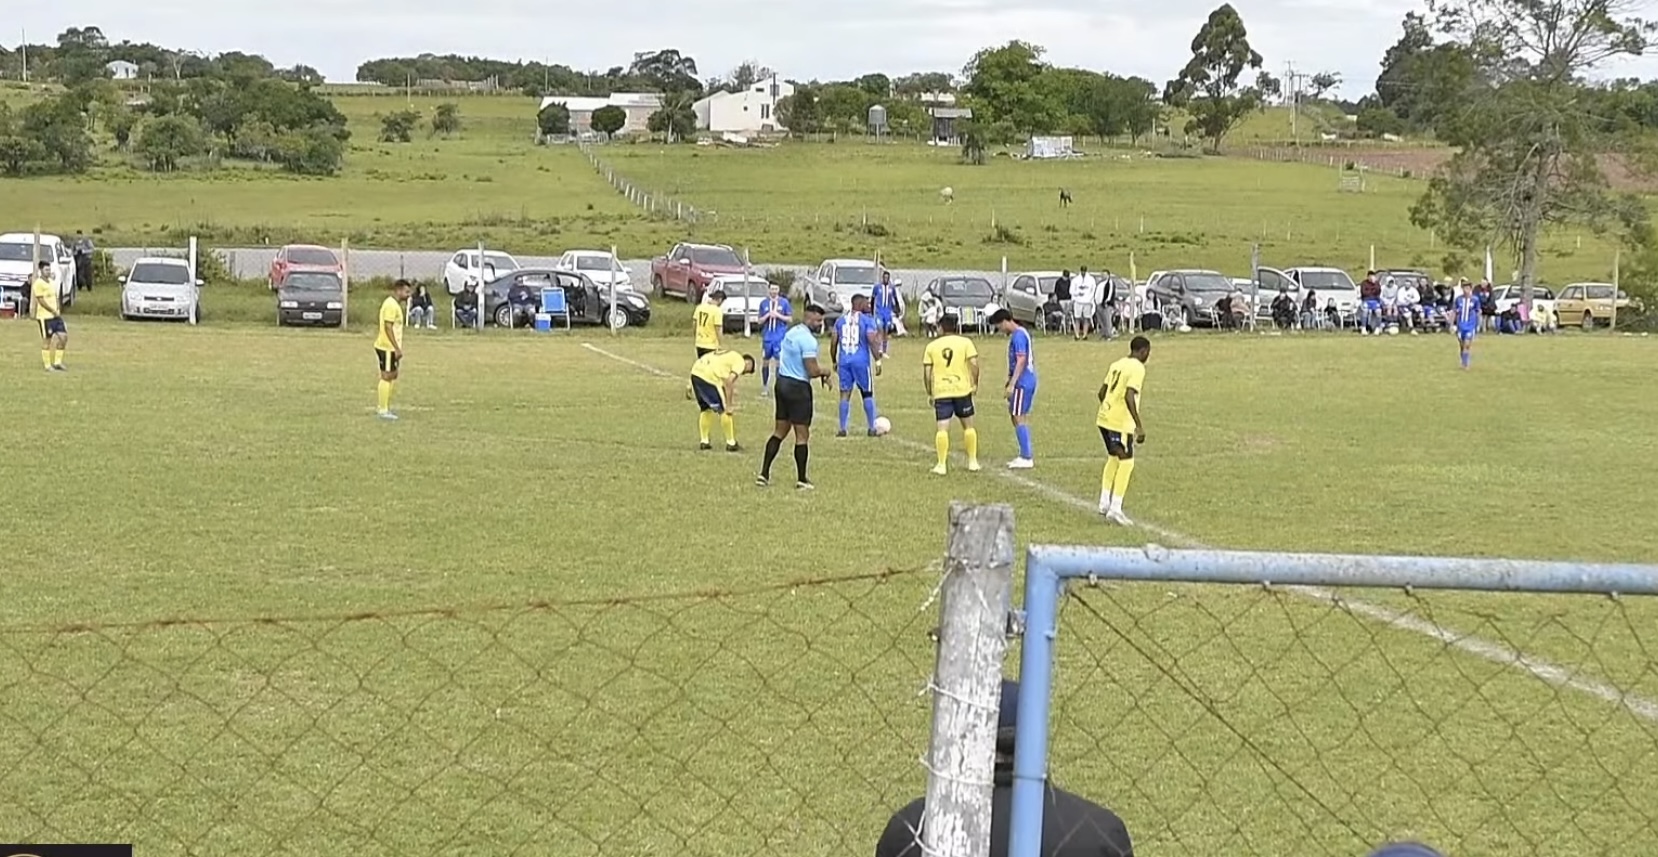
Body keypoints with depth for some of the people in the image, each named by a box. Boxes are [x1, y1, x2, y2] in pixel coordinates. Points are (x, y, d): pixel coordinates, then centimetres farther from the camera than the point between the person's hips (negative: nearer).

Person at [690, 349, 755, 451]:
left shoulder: (730, 357, 29)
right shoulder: (740, 362, 5)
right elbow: (729, 382, -9)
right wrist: (729, 406, -7)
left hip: (695, 372, 8)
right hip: (709, 377, -8)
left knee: (705, 408, 24)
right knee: (724, 410, 6)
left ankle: (704, 442, 25)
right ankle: (731, 443, 13)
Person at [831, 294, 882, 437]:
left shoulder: (840, 320, 11)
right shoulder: (867, 320, -3)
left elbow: (833, 342, 11)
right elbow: (872, 341, -11)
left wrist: (834, 361, 20)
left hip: (844, 361, 3)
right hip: (861, 361, -3)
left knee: (845, 394, 7)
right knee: (867, 394, 8)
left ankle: (842, 428, 3)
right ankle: (872, 428, 10)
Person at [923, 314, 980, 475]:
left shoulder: (932, 346, 6)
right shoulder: (965, 342, 3)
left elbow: (926, 372, 3)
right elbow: (974, 364, -7)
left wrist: (929, 392, 12)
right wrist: (975, 383, 6)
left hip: (941, 392, 0)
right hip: (962, 390, 0)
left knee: (942, 428, -4)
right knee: (968, 426, 16)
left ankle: (941, 465, -9)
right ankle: (972, 461, 19)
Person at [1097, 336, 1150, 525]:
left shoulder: (1117, 364, 14)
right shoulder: (1137, 368, -10)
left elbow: (1102, 392, 17)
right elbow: (1129, 396, -22)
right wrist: (1139, 426, -21)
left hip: (1105, 418, 8)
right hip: (1121, 422, -8)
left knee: (1114, 459, 23)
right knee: (1126, 463, -2)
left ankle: (1105, 503, 25)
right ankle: (1115, 509, -7)